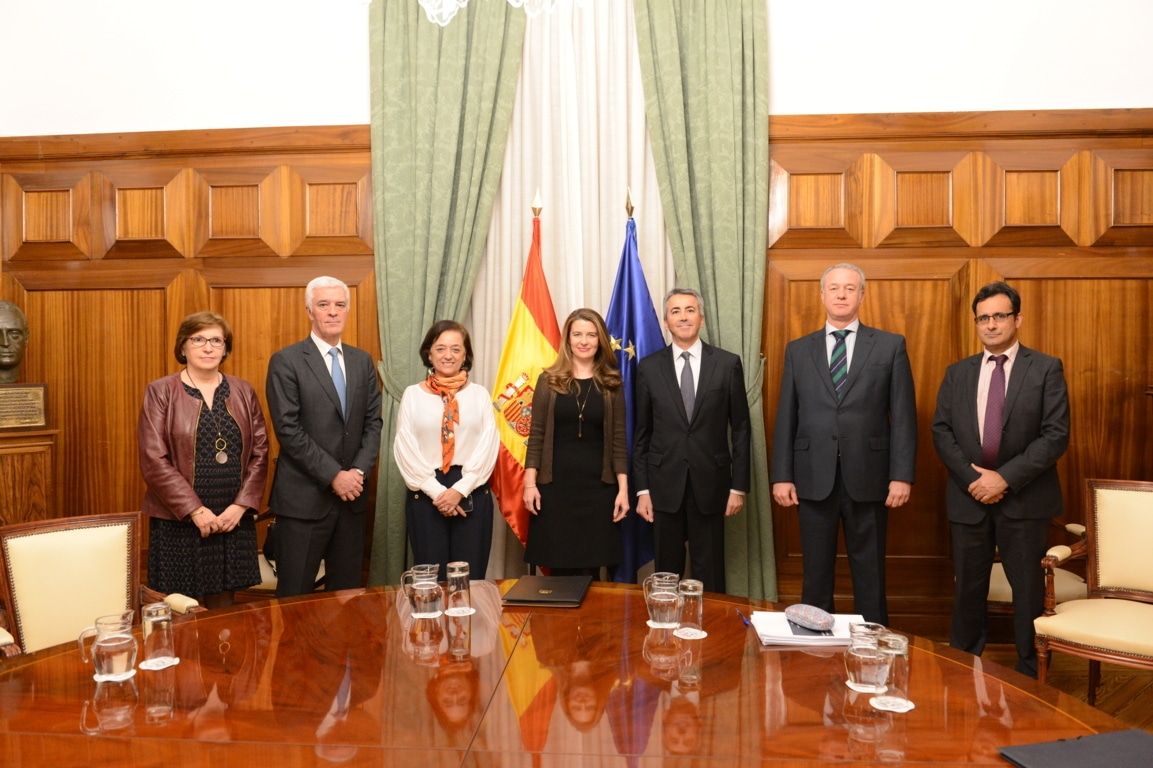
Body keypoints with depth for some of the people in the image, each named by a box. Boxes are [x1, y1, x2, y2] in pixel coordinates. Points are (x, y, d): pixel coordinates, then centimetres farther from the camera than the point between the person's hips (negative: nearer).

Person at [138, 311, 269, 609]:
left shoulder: (243, 391, 8)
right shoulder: (160, 392, -1)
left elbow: (260, 452, 5)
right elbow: (153, 460, -8)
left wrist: (241, 506, -7)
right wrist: (195, 511, -13)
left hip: (234, 519, 3)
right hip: (179, 521, -2)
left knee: (222, 605, 9)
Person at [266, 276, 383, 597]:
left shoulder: (362, 360, 11)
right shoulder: (286, 362, -5)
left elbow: (373, 421, 9)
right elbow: (288, 430, -12)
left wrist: (360, 470, -6)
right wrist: (333, 476, -14)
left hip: (352, 494, 5)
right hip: (304, 497, -4)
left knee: (346, 591, 12)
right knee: (295, 595, 4)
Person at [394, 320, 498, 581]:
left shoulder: (480, 394, 5)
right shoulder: (413, 395, 4)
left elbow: (488, 447, -2)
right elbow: (405, 449, -2)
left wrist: (460, 489, -12)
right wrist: (436, 491, -11)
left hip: (472, 493, 0)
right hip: (426, 494, 0)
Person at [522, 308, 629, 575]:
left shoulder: (612, 384, 5)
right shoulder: (549, 380, 3)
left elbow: (618, 441, 3)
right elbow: (536, 436, 2)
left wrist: (623, 489, -3)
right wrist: (530, 483, -5)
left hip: (598, 487, 1)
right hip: (555, 485, 0)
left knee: (591, 570, 4)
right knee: (558, 570, 4)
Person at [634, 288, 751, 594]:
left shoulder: (728, 364, -1)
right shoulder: (649, 367, 2)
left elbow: (740, 428, 2)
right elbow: (642, 433, 4)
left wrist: (739, 486, -1)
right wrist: (642, 489, 1)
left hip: (710, 483, -1)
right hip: (664, 484, 1)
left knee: (710, 575, 8)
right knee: (667, 573, 11)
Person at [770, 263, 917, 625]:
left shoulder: (890, 346, 4)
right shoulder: (798, 350, 8)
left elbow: (904, 416, 0)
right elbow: (786, 418, 5)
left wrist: (902, 475, -7)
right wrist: (781, 476, -1)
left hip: (867, 478, -1)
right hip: (813, 478, 1)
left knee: (869, 575, 9)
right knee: (816, 574, 10)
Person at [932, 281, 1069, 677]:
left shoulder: (1046, 369, -1)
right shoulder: (957, 373, 8)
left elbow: (1056, 435, -9)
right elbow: (941, 431, 3)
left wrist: (1006, 477, -16)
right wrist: (971, 477, -11)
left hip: (1024, 497, -2)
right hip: (968, 496, 3)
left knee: (1027, 587, 8)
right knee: (968, 587, 11)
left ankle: (1030, 671, 23)